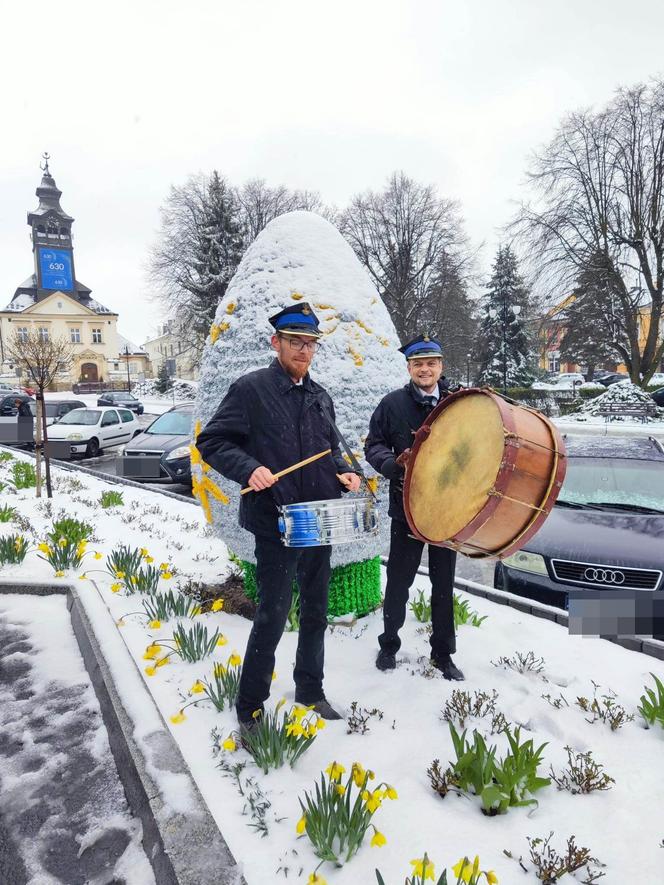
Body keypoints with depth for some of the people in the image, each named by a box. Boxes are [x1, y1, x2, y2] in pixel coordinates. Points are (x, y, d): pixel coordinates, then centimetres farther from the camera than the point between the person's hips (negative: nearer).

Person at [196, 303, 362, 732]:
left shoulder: (320, 397, 11)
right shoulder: (251, 388, -9)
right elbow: (211, 441, -9)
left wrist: (342, 471, 1)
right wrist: (249, 469, -24)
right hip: (276, 525, -6)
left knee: (316, 612, 17)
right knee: (272, 617, 0)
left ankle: (311, 691, 37)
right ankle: (250, 709, 21)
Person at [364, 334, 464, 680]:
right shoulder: (393, 403, -1)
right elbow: (373, 445, 1)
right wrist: (393, 463, -18)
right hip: (406, 506, -1)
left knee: (444, 584, 13)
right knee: (399, 581, 10)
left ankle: (443, 653, 30)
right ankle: (389, 644, 32)